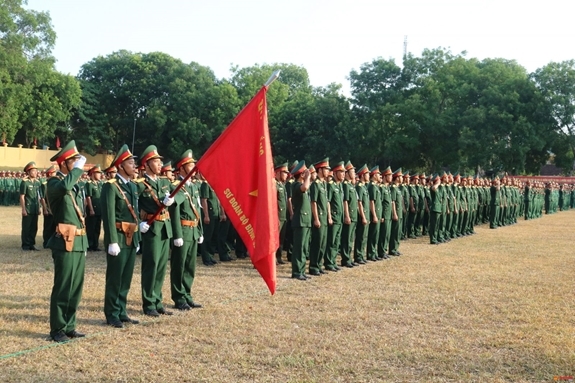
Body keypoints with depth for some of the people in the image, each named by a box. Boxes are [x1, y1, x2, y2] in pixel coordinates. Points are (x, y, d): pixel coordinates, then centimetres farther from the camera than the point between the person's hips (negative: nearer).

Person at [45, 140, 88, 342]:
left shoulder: (75, 185, 18)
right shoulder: (54, 182, -7)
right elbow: (64, 187, -34)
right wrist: (78, 168, -21)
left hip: (79, 242, 8)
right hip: (66, 243, -8)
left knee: (76, 287, 11)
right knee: (63, 288, -3)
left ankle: (69, 326, 20)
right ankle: (57, 329, 6)